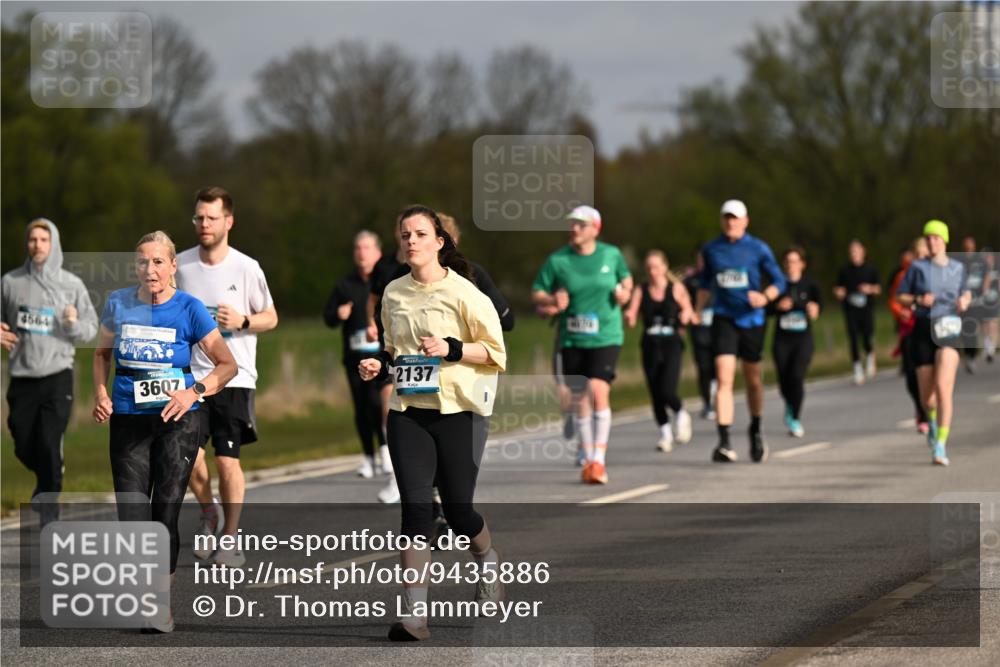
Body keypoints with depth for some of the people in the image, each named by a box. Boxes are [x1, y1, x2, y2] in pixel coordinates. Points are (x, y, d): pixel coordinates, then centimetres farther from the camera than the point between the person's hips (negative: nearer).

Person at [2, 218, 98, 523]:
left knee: (49, 444, -10)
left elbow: (91, 327, 3)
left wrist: (74, 324, -18)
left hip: (57, 375, -2)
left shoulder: (71, 285, 0)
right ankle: (46, 483, 38)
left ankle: (49, 512, 0)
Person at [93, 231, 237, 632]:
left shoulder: (189, 309, -6)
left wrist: (195, 391, -16)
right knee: (130, 514, -2)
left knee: (166, 511, -3)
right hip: (128, 420, 2)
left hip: (178, 421, -2)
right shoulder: (118, 304, 1)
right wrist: (101, 394, 3)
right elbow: (102, 352, 19)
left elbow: (227, 364, -1)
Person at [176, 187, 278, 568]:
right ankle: (209, 514, 20)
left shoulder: (246, 268, -3)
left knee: (228, 461, -2)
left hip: (235, 378, -2)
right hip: (191, 376, 2)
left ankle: (230, 538, 13)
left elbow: (271, 318, 5)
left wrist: (242, 321, -13)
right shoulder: (181, 265, 4)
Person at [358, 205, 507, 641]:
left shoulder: (462, 292, -7)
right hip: (407, 411, 4)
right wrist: (380, 363, 3)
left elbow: (495, 352, -6)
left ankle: (488, 561, 38)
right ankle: (414, 613, -9)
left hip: (459, 410, -4)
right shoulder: (393, 294, 8)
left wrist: (451, 349, -20)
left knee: (457, 509, 2)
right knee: (415, 507, -7)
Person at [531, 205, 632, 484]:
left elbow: (625, 277, 20)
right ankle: (589, 461, 19)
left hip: (606, 337, -2)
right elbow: (536, 293, 4)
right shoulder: (557, 260, -1)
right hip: (572, 340, 2)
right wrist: (551, 300, -18)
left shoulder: (611, 254, 2)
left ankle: (599, 460, -16)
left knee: (599, 391, -18)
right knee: (581, 400, 5)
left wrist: (625, 291, -2)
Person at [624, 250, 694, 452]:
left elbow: (688, 308, 14)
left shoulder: (676, 288, 0)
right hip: (650, 346, 3)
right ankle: (665, 433, 23)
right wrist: (628, 317, -24)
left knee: (667, 391, -16)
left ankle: (681, 415, 15)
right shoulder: (641, 291, 3)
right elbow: (631, 320, -3)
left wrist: (685, 315, -6)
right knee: (656, 394, 4)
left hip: (672, 344, -3)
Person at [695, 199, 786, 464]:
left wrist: (765, 297, -18)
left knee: (753, 380, 12)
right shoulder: (711, 250, 5)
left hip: (751, 319, 0)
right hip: (723, 319, 0)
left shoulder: (758, 249, -2)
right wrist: (698, 310, 10)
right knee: (724, 379, -14)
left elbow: (778, 281, 1)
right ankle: (724, 444, -19)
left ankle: (756, 432, 37)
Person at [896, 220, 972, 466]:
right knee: (927, 395, 8)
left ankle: (940, 447, -20)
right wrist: (919, 300, -12)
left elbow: (966, 293, 22)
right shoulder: (917, 267, 1)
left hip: (949, 330, -1)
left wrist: (965, 301, -2)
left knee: (943, 387, -20)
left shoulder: (958, 268, 6)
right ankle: (934, 420, 46)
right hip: (924, 329, 1)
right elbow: (900, 296, 7)